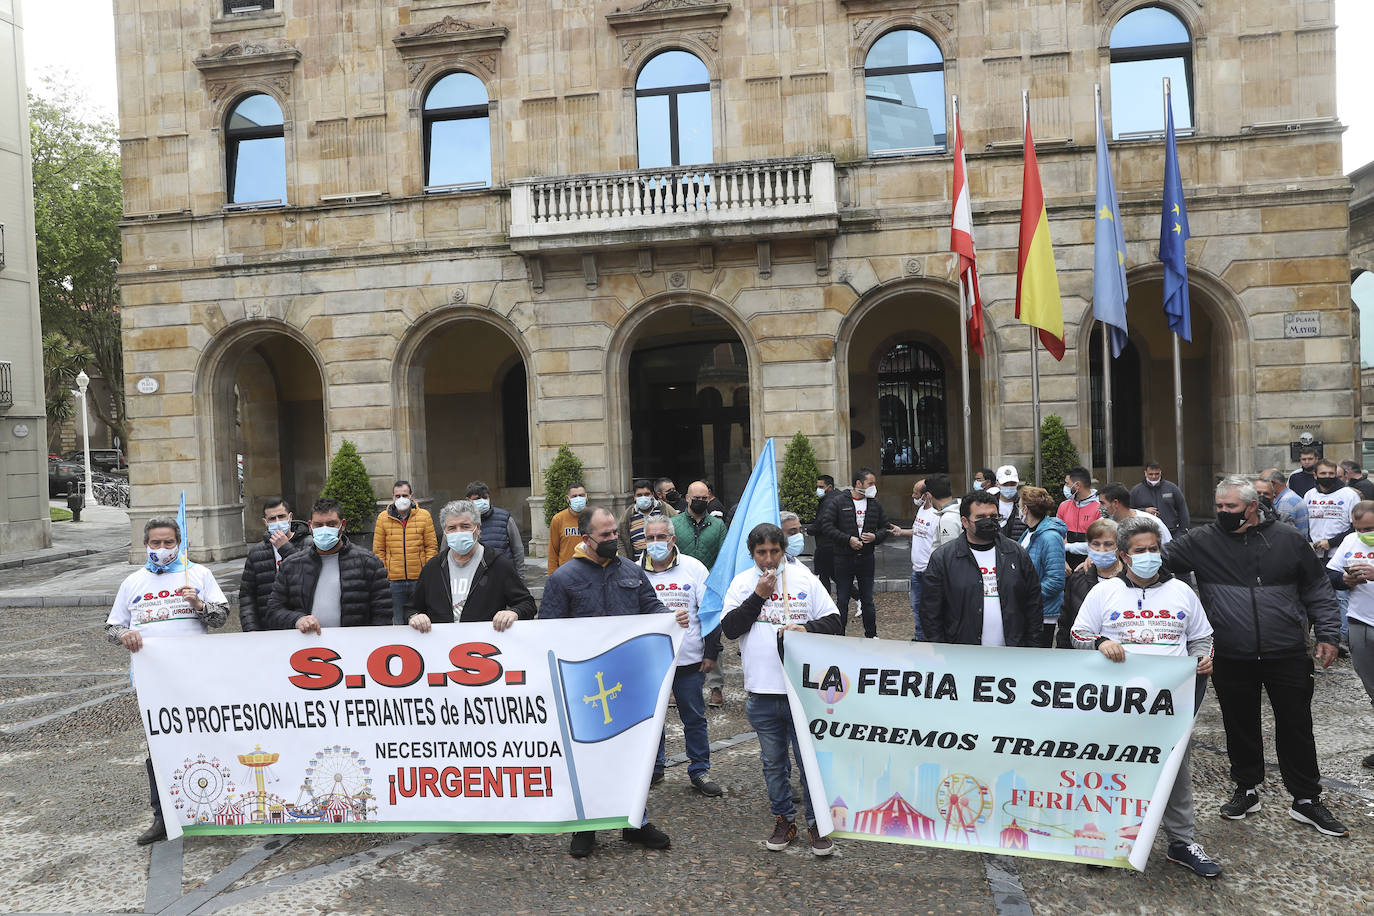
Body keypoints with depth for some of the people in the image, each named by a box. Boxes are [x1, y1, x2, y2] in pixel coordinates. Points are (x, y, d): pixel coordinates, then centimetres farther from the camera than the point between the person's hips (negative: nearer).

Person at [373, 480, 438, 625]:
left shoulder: (424, 515, 3)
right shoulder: (383, 518, 5)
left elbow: (431, 546, 4)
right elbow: (378, 550, 7)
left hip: (419, 579, 0)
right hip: (393, 580, 1)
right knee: (397, 622, 9)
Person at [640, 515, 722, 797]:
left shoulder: (693, 568, -3)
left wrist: (711, 652, -3)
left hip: (689, 660, -1)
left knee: (695, 718, 7)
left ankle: (700, 771, 21)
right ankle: (654, 766, 31)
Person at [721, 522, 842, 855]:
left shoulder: (805, 579, 1)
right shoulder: (742, 583, 3)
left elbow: (834, 623, 2)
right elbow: (729, 628, -6)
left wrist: (807, 628, -17)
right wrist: (758, 596, -12)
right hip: (761, 691, 2)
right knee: (773, 762, 15)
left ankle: (818, 823, 21)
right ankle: (784, 820, 31)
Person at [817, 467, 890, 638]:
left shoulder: (875, 504, 8)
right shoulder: (837, 503, -6)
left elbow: (885, 527, 14)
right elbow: (826, 526, -12)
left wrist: (875, 537, -7)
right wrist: (848, 539, -17)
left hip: (867, 559, 3)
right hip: (844, 558, -3)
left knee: (868, 600, 12)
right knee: (842, 601, 5)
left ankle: (872, 635, 23)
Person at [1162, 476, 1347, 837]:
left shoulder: (1288, 539, 0)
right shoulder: (1201, 541, -3)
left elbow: (1317, 590, 7)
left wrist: (1327, 634, 2)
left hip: (1287, 657, 0)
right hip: (1232, 659, 0)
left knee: (1296, 728, 9)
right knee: (1240, 727, 13)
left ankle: (1307, 799, 25)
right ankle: (1247, 790, 30)